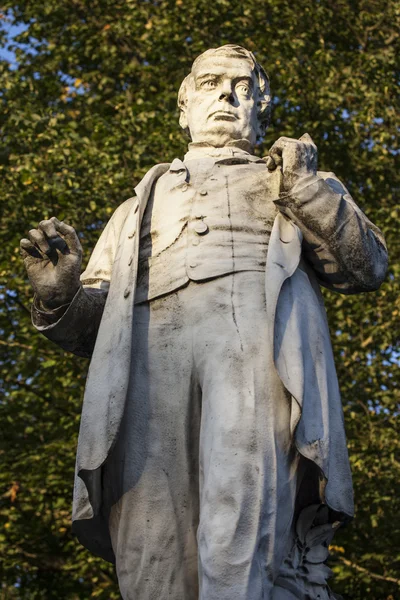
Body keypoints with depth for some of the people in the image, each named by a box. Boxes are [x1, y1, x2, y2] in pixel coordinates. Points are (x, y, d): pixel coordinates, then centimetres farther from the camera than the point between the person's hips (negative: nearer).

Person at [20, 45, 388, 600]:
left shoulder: (294, 178, 35)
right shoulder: (143, 205, 39)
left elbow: (367, 265, 20)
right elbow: (90, 323, 29)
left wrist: (306, 192, 4)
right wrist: (58, 293, 6)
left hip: (260, 330, -3)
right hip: (151, 349, 3)